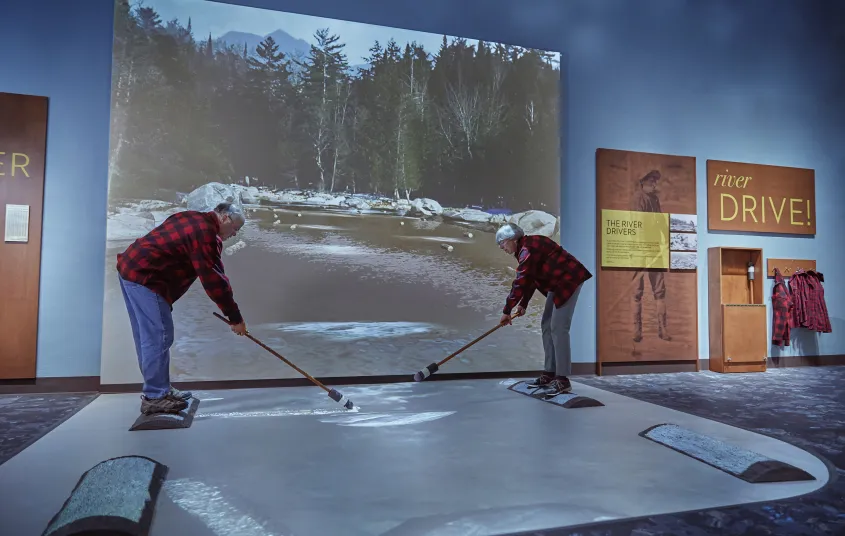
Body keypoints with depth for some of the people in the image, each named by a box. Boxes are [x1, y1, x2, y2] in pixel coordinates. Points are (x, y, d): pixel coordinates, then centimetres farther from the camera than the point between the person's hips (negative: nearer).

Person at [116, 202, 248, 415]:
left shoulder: (194, 220, 16)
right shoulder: (205, 233, -16)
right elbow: (213, 280, -17)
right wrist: (234, 317, -11)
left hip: (131, 268, 11)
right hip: (144, 276, -11)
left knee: (148, 335, 14)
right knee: (159, 336, -7)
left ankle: (158, 389, 22)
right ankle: (154, 397, -1)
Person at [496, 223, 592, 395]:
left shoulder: (528, 248, -20)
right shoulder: (526, 248, 11)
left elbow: (520, 282, -23)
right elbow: (529, 280, 17)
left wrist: (506, 311, -18)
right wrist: (523, 304, 11)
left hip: (569, 281, -11)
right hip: (558, 284, 11)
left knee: (558, 328, -13)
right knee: (547, 326, 10)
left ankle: (563, 380, -10)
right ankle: (550, 374, 14)